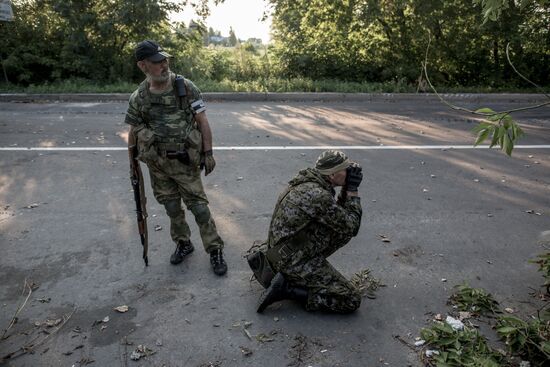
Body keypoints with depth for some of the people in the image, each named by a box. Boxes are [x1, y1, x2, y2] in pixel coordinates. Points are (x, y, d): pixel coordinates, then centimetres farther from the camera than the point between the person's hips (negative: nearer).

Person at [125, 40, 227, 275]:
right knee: (171, 207, 14)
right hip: (157, 163, 3)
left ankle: (215, 250, 13)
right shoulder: (138, 98, -1)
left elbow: (202, 121, -6)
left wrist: (208, 153, -9)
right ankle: (183, 243, 35)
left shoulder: (186, 88, -8)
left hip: (185, 161, -3)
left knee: (198, 205, 0)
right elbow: (133, 132, 8)